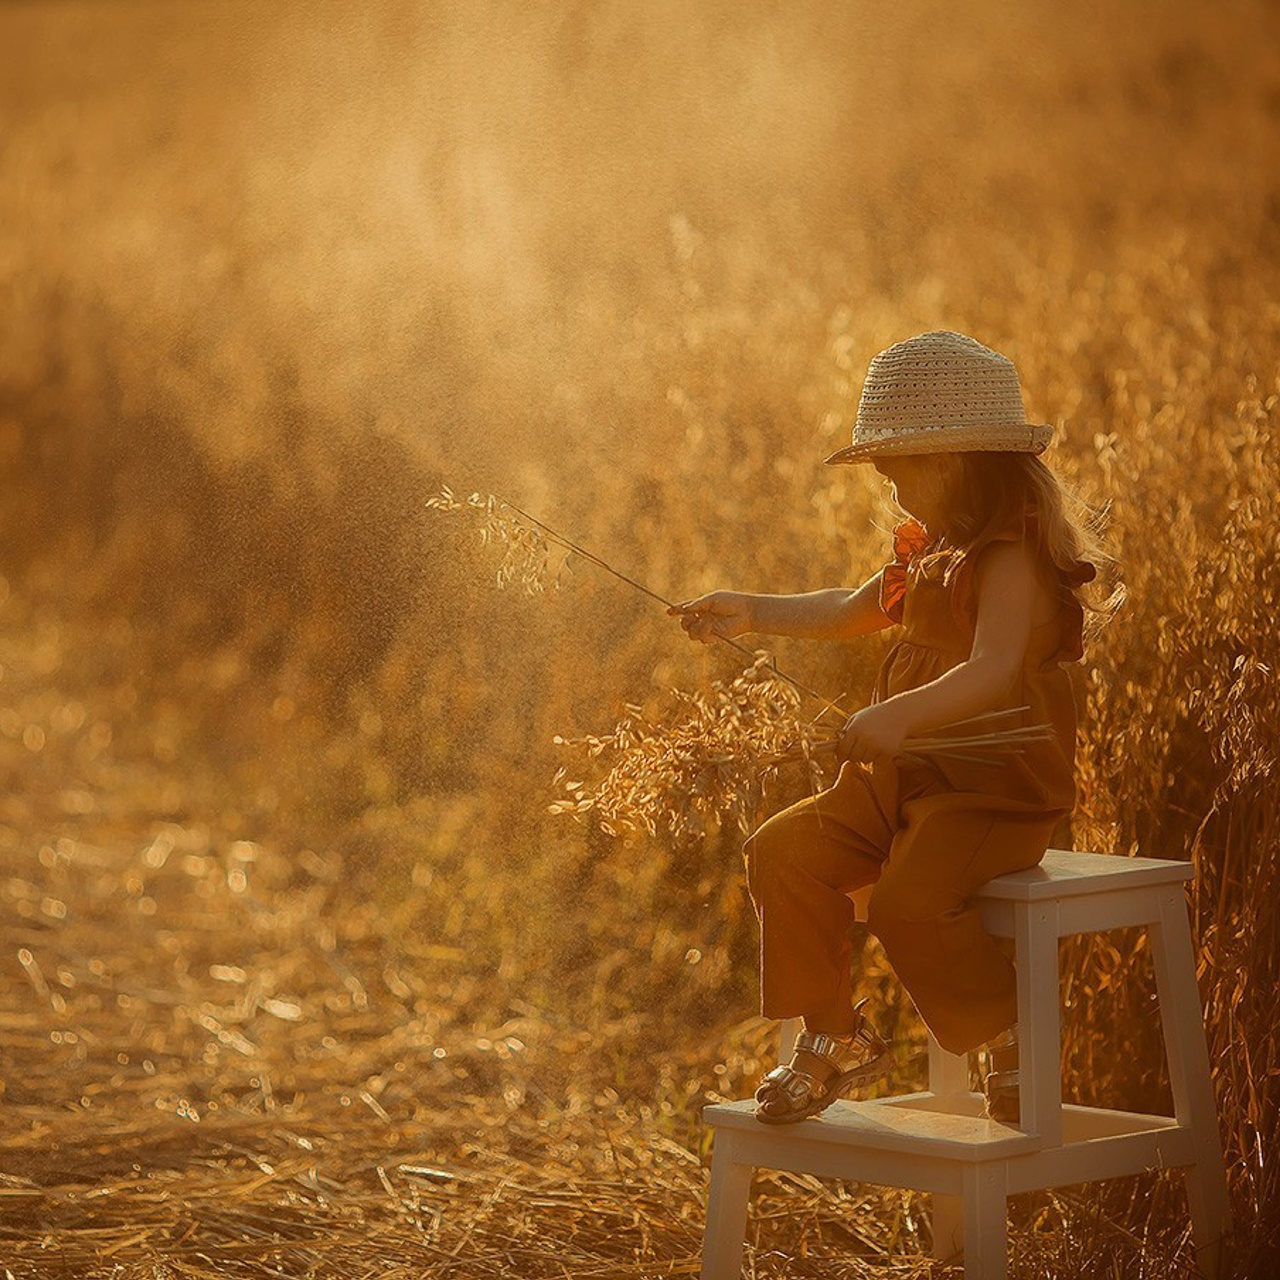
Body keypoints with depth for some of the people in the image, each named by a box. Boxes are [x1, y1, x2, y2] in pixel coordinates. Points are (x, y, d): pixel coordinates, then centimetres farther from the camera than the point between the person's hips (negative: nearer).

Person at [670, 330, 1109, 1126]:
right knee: (785, 853, -8)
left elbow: (994, 671, -34)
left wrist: (900, 715, -49)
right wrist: (753, 614, 20)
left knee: (908, 902, -31)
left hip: (999, 791, -9)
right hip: (907, 777, 9)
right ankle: (836, 1037, 4)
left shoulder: (1009, 559, -17)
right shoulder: (931, 557, 15)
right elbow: (850, 613, 32)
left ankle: (1013, 1032, -4)